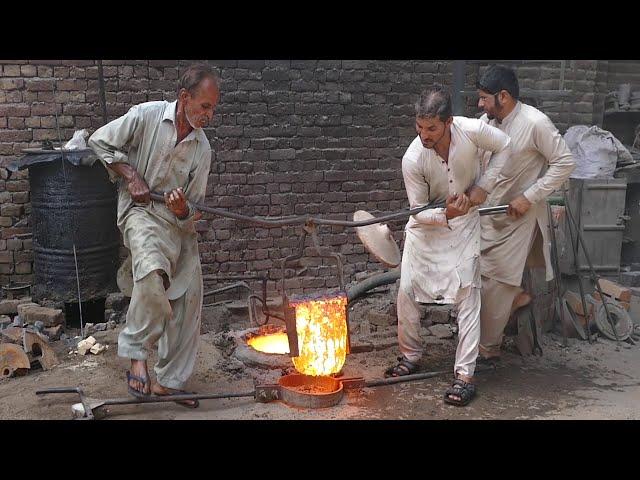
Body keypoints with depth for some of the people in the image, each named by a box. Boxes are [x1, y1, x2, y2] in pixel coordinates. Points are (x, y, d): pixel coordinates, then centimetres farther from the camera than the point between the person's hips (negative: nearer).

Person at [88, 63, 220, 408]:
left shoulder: (202, 147, 3)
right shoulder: (146, 115, -8)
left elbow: (194, 207, 5)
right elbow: (100, 141, 1)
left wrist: (184, 209, -17)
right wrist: (130, 174, -9)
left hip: (180, 221, 6)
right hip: (142, 211, -5)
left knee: (188, 298, 1)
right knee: (152, 272, -36)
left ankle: (168, 381, 15)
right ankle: (136, 356, -18)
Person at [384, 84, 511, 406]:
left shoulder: (473, 130, -26)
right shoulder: (412, 159, -26)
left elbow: (503, 146, -3)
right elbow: (419, 211, -16)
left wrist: (482, 187, -12)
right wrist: (447, 214, -35)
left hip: (464, 220, 0)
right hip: (426, 222, 1)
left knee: (468, 294, -6)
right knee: (407, 289, 1)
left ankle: (465, 374, 0)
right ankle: (410, 357, 21)